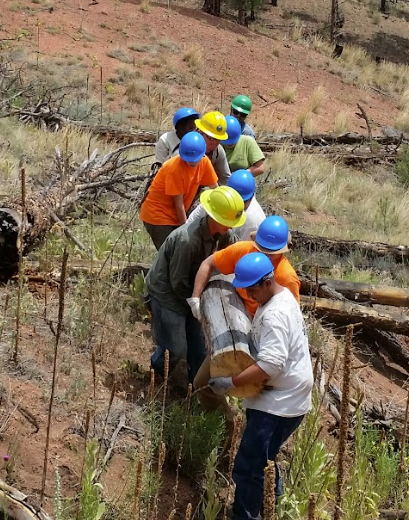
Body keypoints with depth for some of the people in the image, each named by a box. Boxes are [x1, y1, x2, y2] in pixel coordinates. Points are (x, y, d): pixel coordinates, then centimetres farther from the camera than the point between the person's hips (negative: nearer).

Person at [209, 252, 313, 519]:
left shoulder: (275, 315, -26)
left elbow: (270, 365, -32)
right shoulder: (282, 296, 8)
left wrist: (231, 383, -27)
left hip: (280, 403, -11)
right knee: (262, 458, 26)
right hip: (279, 396, 11)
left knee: (248, 467, -9)